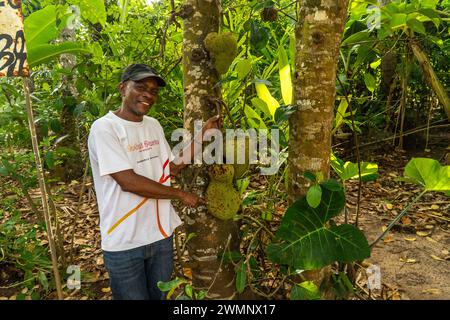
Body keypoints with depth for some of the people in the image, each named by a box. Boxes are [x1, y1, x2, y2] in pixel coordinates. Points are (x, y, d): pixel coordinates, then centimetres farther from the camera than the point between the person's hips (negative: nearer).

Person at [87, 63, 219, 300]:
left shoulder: (154, 125, 6)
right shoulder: (104, 128, -15)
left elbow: (172, 168, 9)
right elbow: (128, 181, -22)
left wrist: (202, 136, 1)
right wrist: (180, 194, -14)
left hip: (161, 233, 6)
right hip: (124, 244, -6)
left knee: (160, 296, 23)